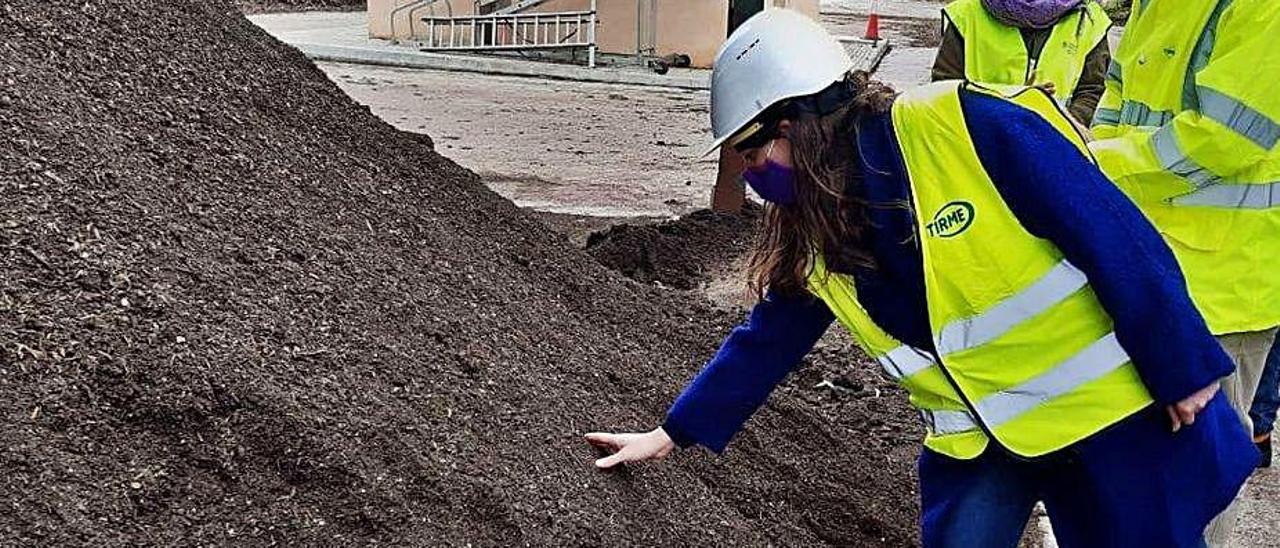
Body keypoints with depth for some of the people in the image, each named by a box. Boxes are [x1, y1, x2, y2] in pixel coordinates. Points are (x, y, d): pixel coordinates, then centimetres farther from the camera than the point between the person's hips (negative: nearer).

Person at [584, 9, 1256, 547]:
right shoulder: (809, 232, -4)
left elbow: (1117, 238, -20)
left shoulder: (970, 126, -24)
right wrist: (672, 434, 10)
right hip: (975, 439, 5)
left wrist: (1183, 370, -14)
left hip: (1110, 402, -4)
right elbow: (764, 343, 7)